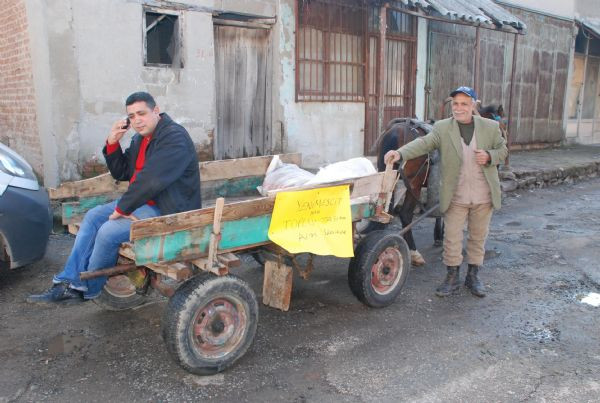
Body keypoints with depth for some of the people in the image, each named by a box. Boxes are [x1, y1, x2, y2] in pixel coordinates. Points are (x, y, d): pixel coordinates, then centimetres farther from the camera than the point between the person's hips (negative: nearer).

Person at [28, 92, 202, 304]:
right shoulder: (140, 139, 12)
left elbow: (150, 180, -28)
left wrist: (122, 209, -19)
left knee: (109, 231, -18)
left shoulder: (174, 137, -20)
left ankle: (88, 289, 6)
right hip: (144, 201, 10)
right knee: (93, 217, 4)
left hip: (167, 209, -10)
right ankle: (70, 282, 4)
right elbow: (122, 173, 16)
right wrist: (112, 144, 0)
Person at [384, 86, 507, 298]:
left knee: (478, 237, 13)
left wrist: (489, 156, -13)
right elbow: (423, 143, -18)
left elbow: (502, 150, 10)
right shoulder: (442, 128, -5)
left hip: (483, 197, 2)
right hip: (455, 197, -1)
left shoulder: (491, 127, 1)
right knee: (452, 237, 6)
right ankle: (452, 276, 23)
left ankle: (473, 276, 31)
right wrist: (400, 153, -36)